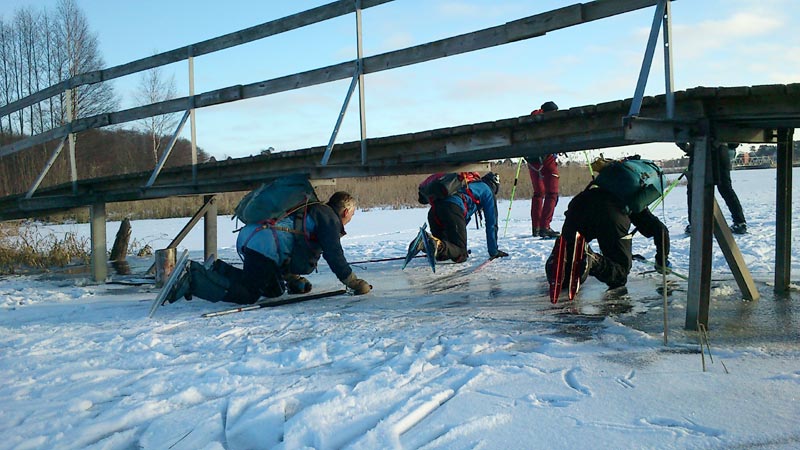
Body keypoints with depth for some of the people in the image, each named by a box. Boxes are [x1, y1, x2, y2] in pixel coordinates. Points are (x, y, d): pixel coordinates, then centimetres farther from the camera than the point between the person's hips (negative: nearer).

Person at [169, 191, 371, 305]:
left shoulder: (314, 210, 33)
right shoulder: (329, 219, 3)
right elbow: (334, 256, -4)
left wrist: (293, 280, 36)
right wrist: (356, 284, 6)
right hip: (265, 245, -10)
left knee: (274, 290, 16)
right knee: (247, 295, -12)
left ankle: (222, 271, 8)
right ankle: (193, 279, -20)